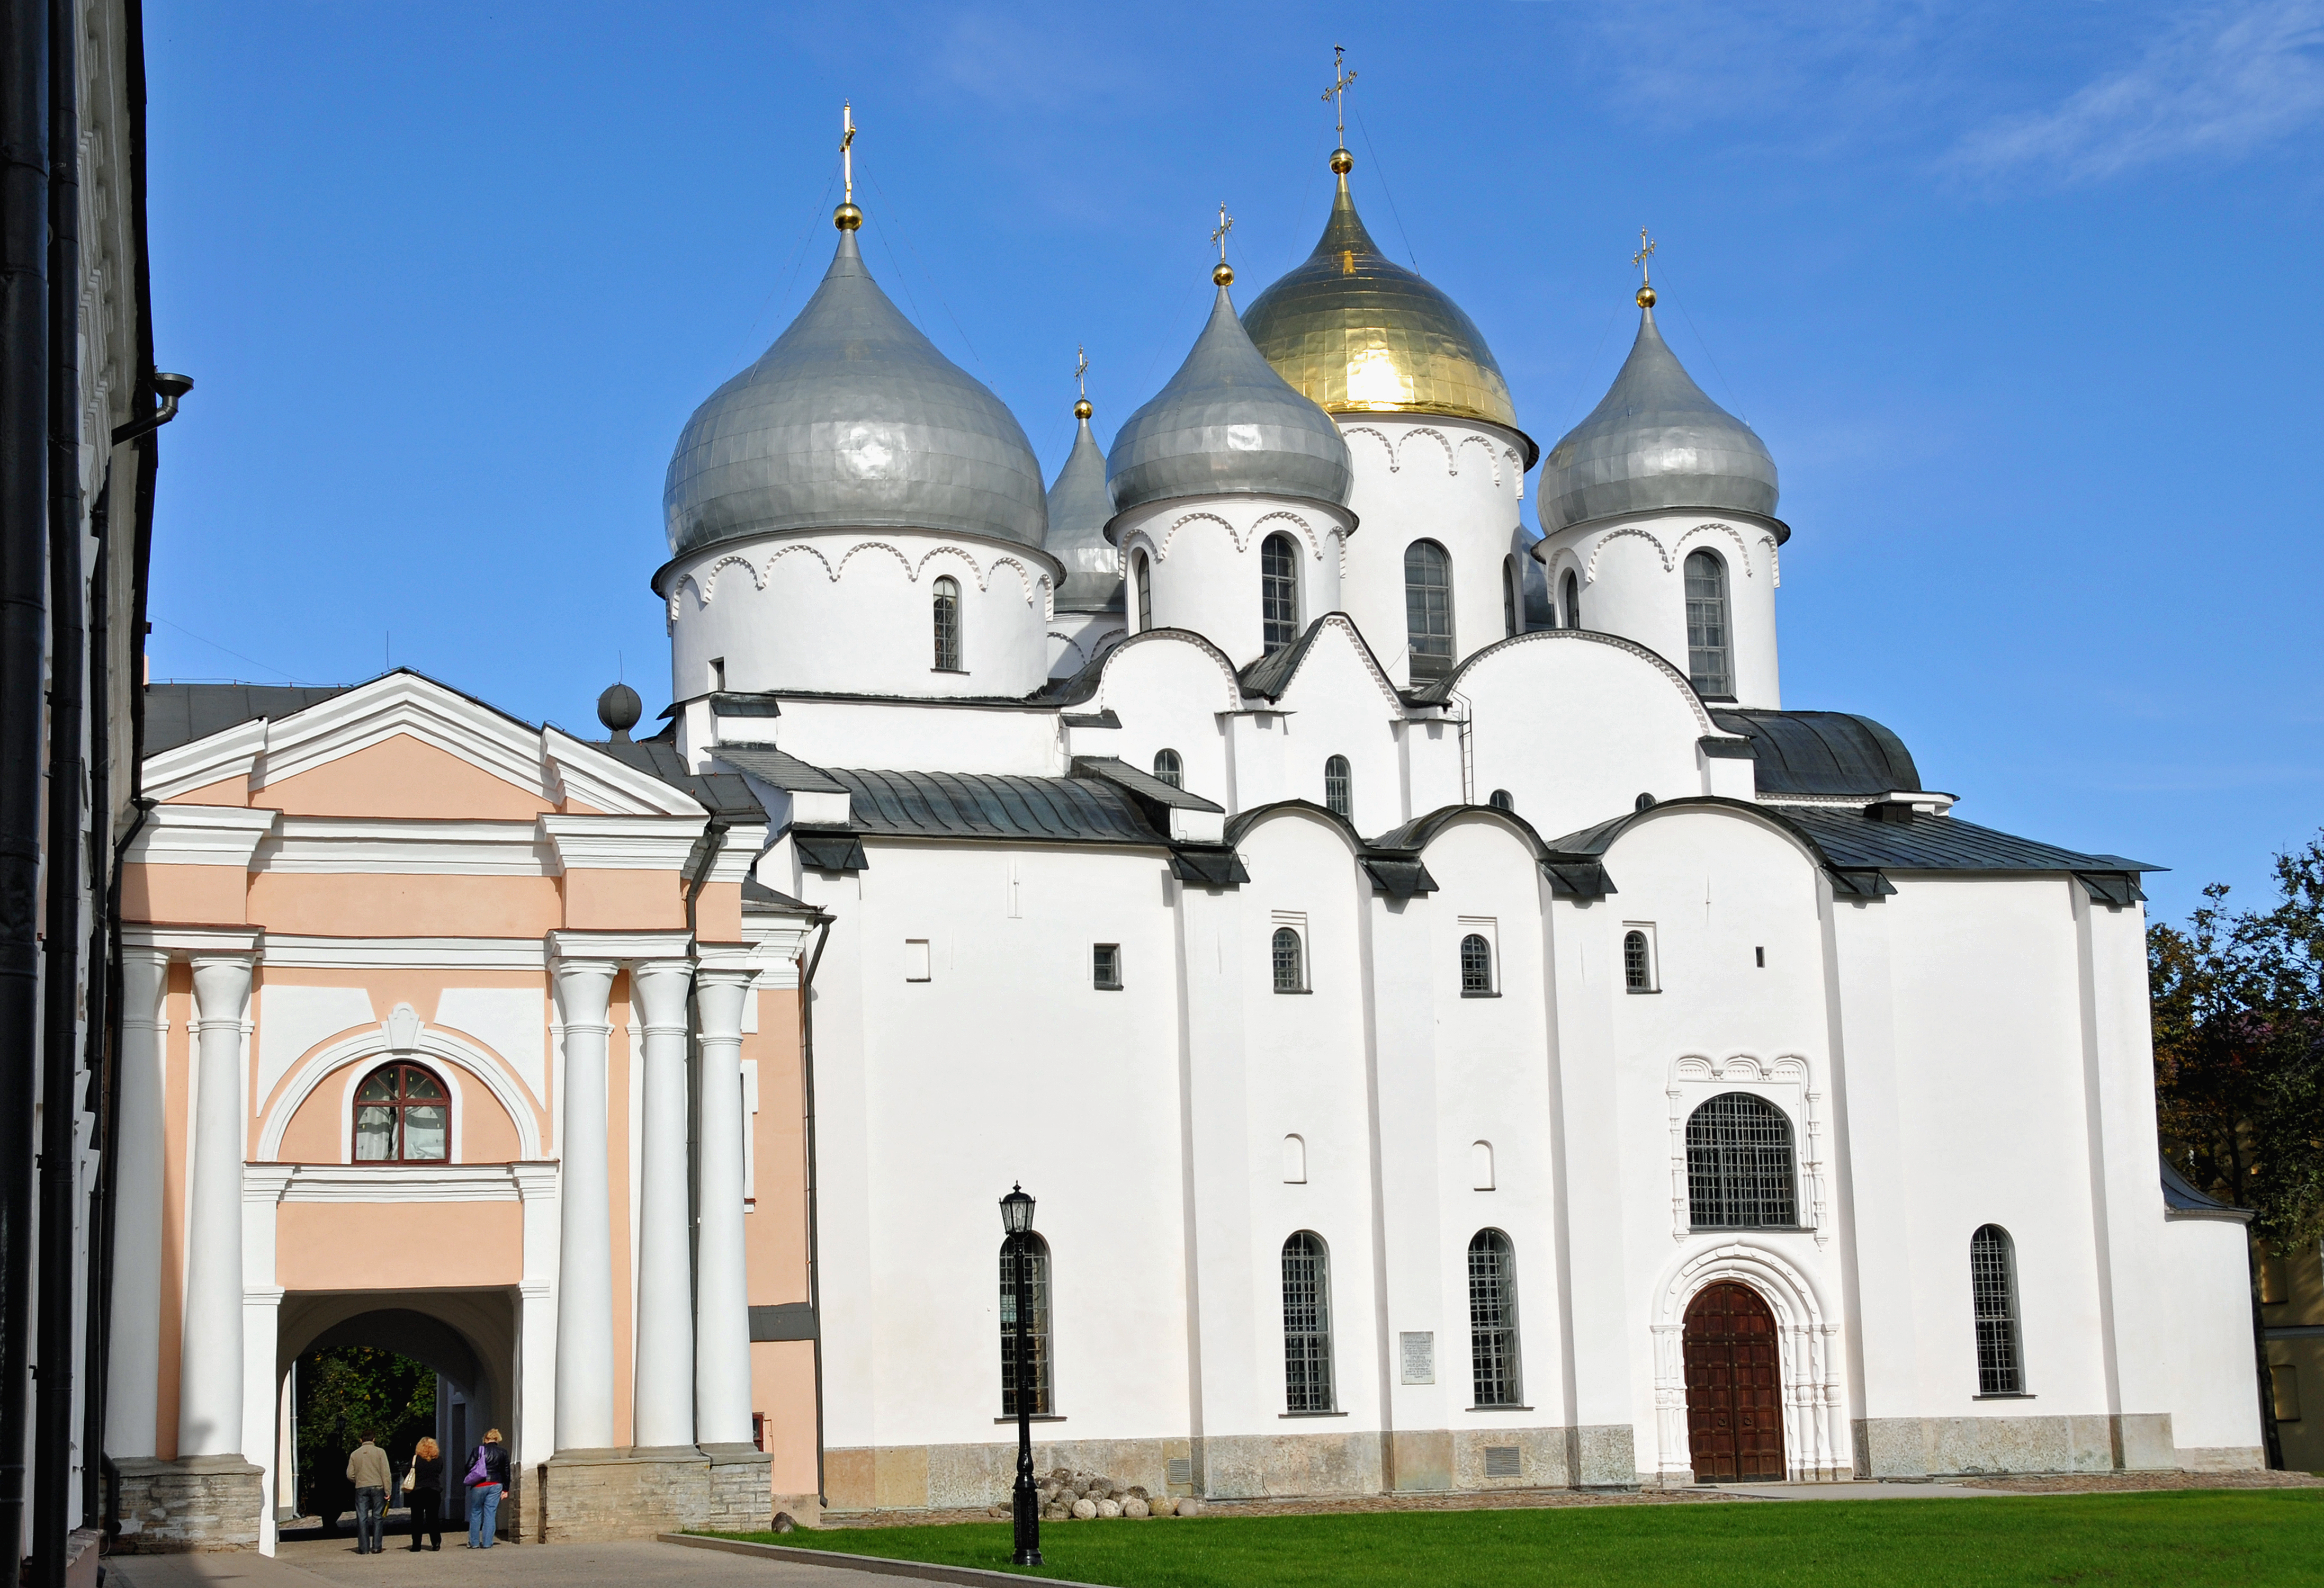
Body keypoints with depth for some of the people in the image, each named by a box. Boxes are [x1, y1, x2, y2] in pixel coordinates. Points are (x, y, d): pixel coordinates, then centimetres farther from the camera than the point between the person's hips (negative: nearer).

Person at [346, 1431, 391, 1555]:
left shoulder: (355, 1454, 4)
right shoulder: (380, 1452, 0)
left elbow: (350, 1475, 5)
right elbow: (386, 1473, -5)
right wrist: (387, 1491, -2)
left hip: (361, 1489, 1)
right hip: (377, 1488, -1)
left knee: (362, 1518, 3)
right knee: (377, 1517, 5)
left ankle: (364, 1548, -1)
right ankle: (376, 1547, 1)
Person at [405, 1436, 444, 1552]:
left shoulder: (416, 1459, -6)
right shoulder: (439, 1460, 0)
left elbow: (407, 1474, -4)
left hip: (417, 1492, -2)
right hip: (434, 1492, 2)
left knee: (417, 1520, 5)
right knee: (433, 1518, 8)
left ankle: (416, 1545, 4)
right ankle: (436, 1542, 0)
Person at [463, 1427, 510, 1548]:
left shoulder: (479, 1450, -2)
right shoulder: (503, 1452, 5)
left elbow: (469, 1467, -4)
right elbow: (506, 1471, 8)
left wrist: (471, 1479, 14)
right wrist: (505, 1489, 13)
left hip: (479, 1485, -2)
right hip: (496, 1485, 2)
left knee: (475, 1513, 10)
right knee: (490, 1513, 4)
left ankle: (474, 1542, 11)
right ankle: (487, 1543, 0)